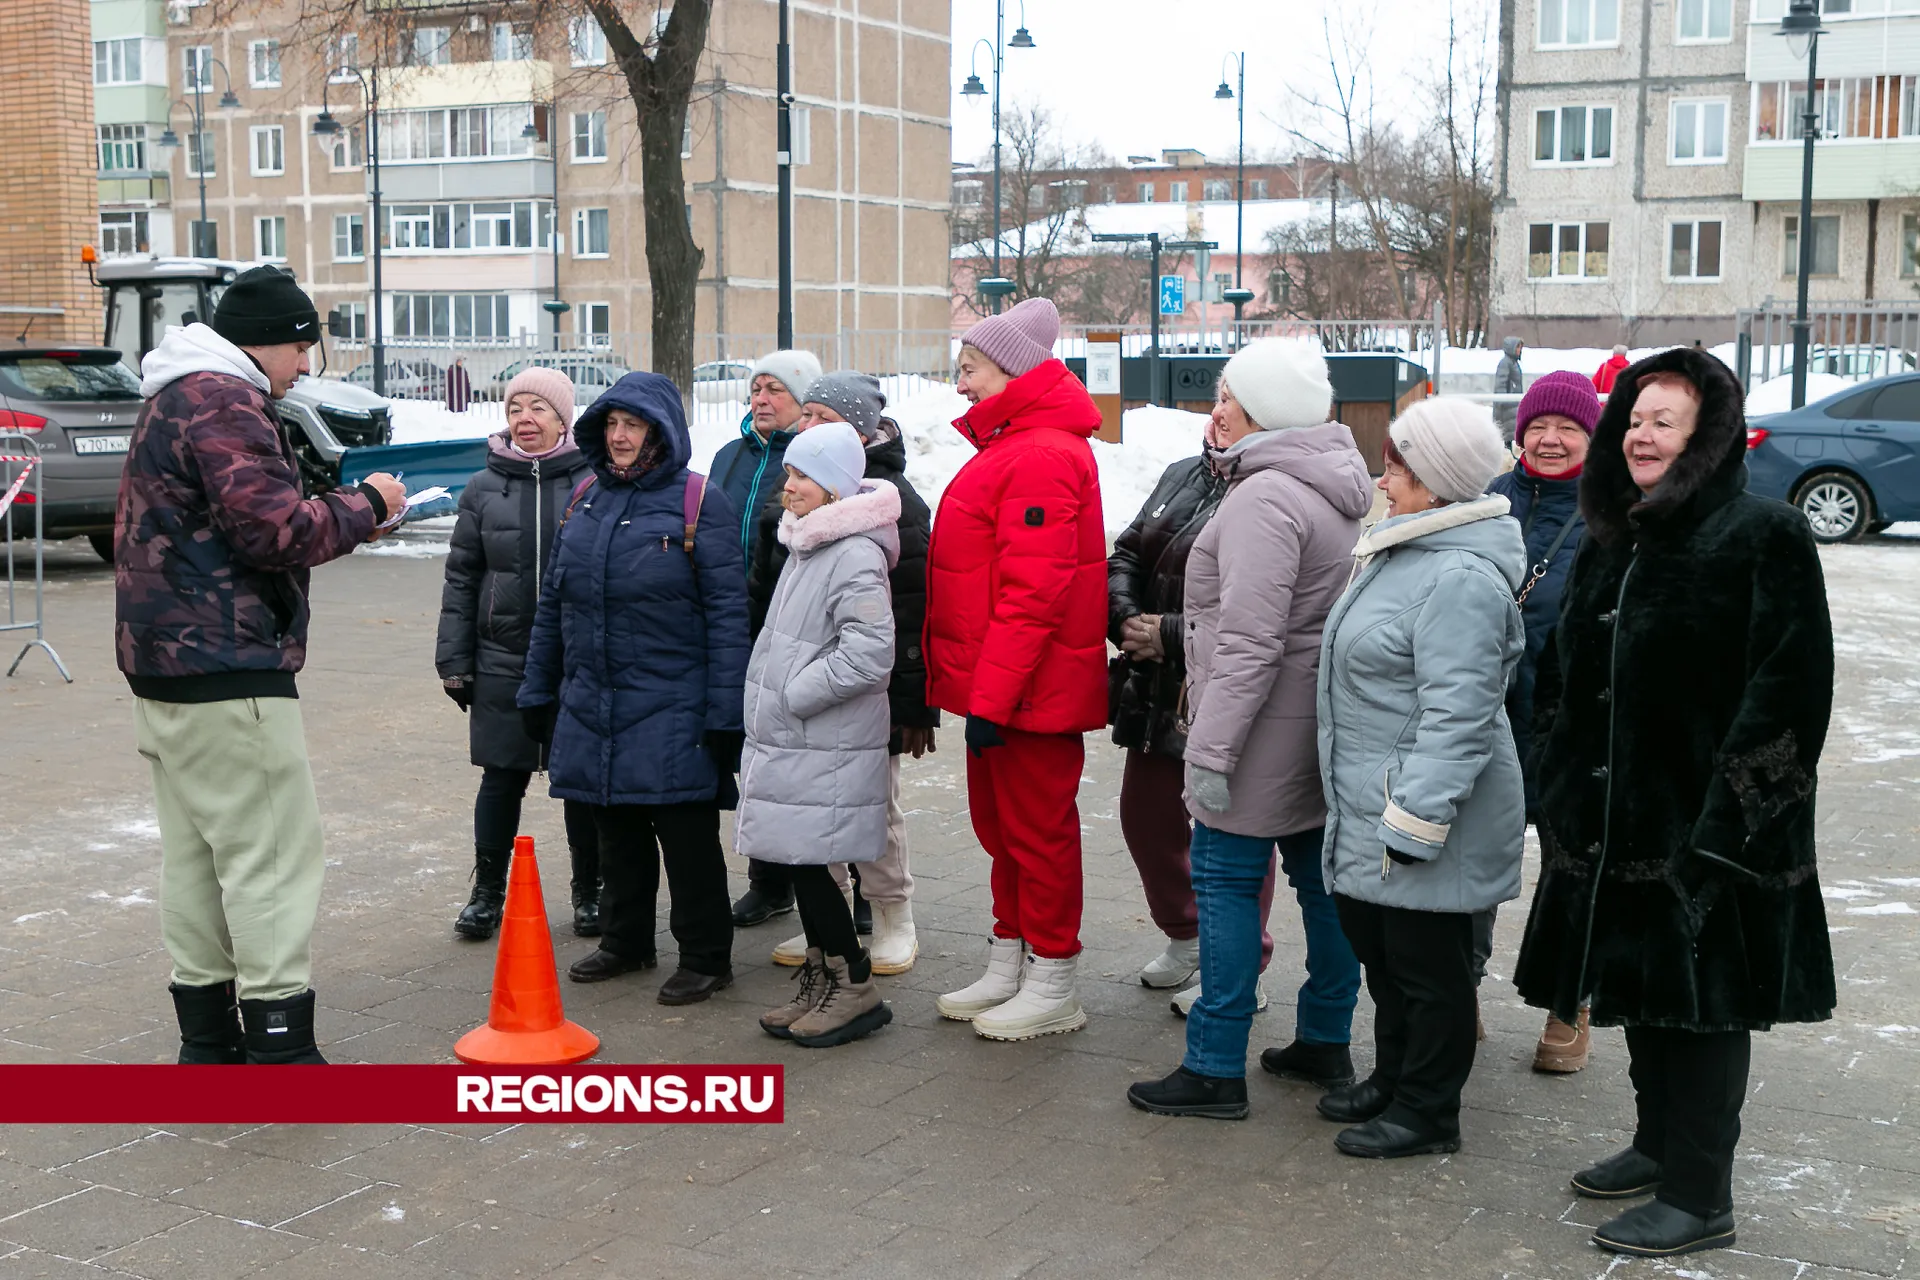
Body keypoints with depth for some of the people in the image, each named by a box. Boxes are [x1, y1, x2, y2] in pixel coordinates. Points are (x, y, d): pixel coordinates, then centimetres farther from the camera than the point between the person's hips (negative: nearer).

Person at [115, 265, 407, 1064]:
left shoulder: (170, 401, 20)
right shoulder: (224, 401, -13)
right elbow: (274, 529, -21)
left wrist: (343, 521, 10)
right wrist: (363, 506, -6)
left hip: (164, 667, 11)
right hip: (228, 668, -11)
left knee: (195, 850, 12)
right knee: (273, 852, -7)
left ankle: (207, 1039, 19)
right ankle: (279, 1044, -6)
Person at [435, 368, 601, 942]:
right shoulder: (484, 489, 7)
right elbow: (461, 578, 9)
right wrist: (454, 660, 4)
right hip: (504, 659, 2)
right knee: (502, 776, 6)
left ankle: (589, 892, 22)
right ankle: (487, 890, 20)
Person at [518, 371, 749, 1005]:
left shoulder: (700, 503, -7)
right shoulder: (586, 501, 11)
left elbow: (727, 614, -10)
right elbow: (552, 602, 17)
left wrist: (724, 715, -14)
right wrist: (538, 691, 16)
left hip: (672, 711, -5)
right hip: (592, 707, 6)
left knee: (687, 835, 1)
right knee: (617, 832, 15)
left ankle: (705, 957, 13)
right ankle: (625, 941, 30)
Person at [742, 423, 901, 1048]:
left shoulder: (855, 556, -16)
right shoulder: (807, 546, 16)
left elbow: (870, 651, -25)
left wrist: (793, 695, -19)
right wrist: (771, 699, 16)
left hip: (826, 749, -9)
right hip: (790, 739, 9)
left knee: (807, 861, -6)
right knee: (797, 863, 13)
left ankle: (855, 988, 6)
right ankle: (819, 984, 24)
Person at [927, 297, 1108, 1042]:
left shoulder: (1041, 457, -19)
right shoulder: (1008, 446, 15)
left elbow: (1030, 595, -24)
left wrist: (991, 696, -24)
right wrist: (975, 688, 18)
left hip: (1030, 690, -10)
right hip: (994, 685, 10)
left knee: (1037, 829, 0)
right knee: (1000, 823, 17)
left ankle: (1053, 987, 11)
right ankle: (1007, 968, 29)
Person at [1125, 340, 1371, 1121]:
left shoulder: (1264, 498, -19)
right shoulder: (1340, 492, 13)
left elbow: (1250, 640, -24)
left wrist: (1212, 748, -22)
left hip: (1269, 728, -10)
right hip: (1321, 731, 10)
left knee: (1226, 879, -3)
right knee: (1319, 874, 15)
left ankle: (1215, 1069, 1)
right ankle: (1326, 1043, 27)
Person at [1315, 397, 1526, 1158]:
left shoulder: (1461, 576, -22)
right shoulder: (1403, 552, 12)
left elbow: (1457, 714, -26)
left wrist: (1415, 818, -25)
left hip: (1422, 813, -11)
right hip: (1369, 811, 11)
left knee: (1426, 963, 3)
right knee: (1380, 948, 21)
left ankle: (1426, 1112, 16)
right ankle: (1393, 1078, 37)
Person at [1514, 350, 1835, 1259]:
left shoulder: (1763, 535, -13)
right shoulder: (1613, 541, 12)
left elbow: (1789, 684, -18)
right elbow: (1565, 673, 17)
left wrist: (1727, 823, -21)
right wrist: (1561, 792, 11)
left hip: (1708, 825, -8)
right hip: (1619, 818, 8)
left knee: (1704, 1001, 0)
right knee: (1641, 987, 17)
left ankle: (1698, 1198, 10)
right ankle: (1659, 1147, 34)